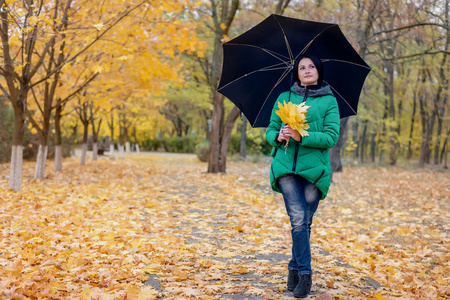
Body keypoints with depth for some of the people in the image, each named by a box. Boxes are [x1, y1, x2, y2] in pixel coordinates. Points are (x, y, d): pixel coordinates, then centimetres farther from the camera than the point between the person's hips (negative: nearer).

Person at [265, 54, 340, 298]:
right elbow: (270, 130, 14)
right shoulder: (284, 98, 15)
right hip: (286, 166, 1)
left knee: (304, 221, 3)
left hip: (314, 168, 0)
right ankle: (305, 274, -6)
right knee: (298, 219, -11)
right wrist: (278, 136, -9)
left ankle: (295, 268, 19)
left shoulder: (329, 101, 8)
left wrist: (302, 137, -15)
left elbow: (332, 137, -2)